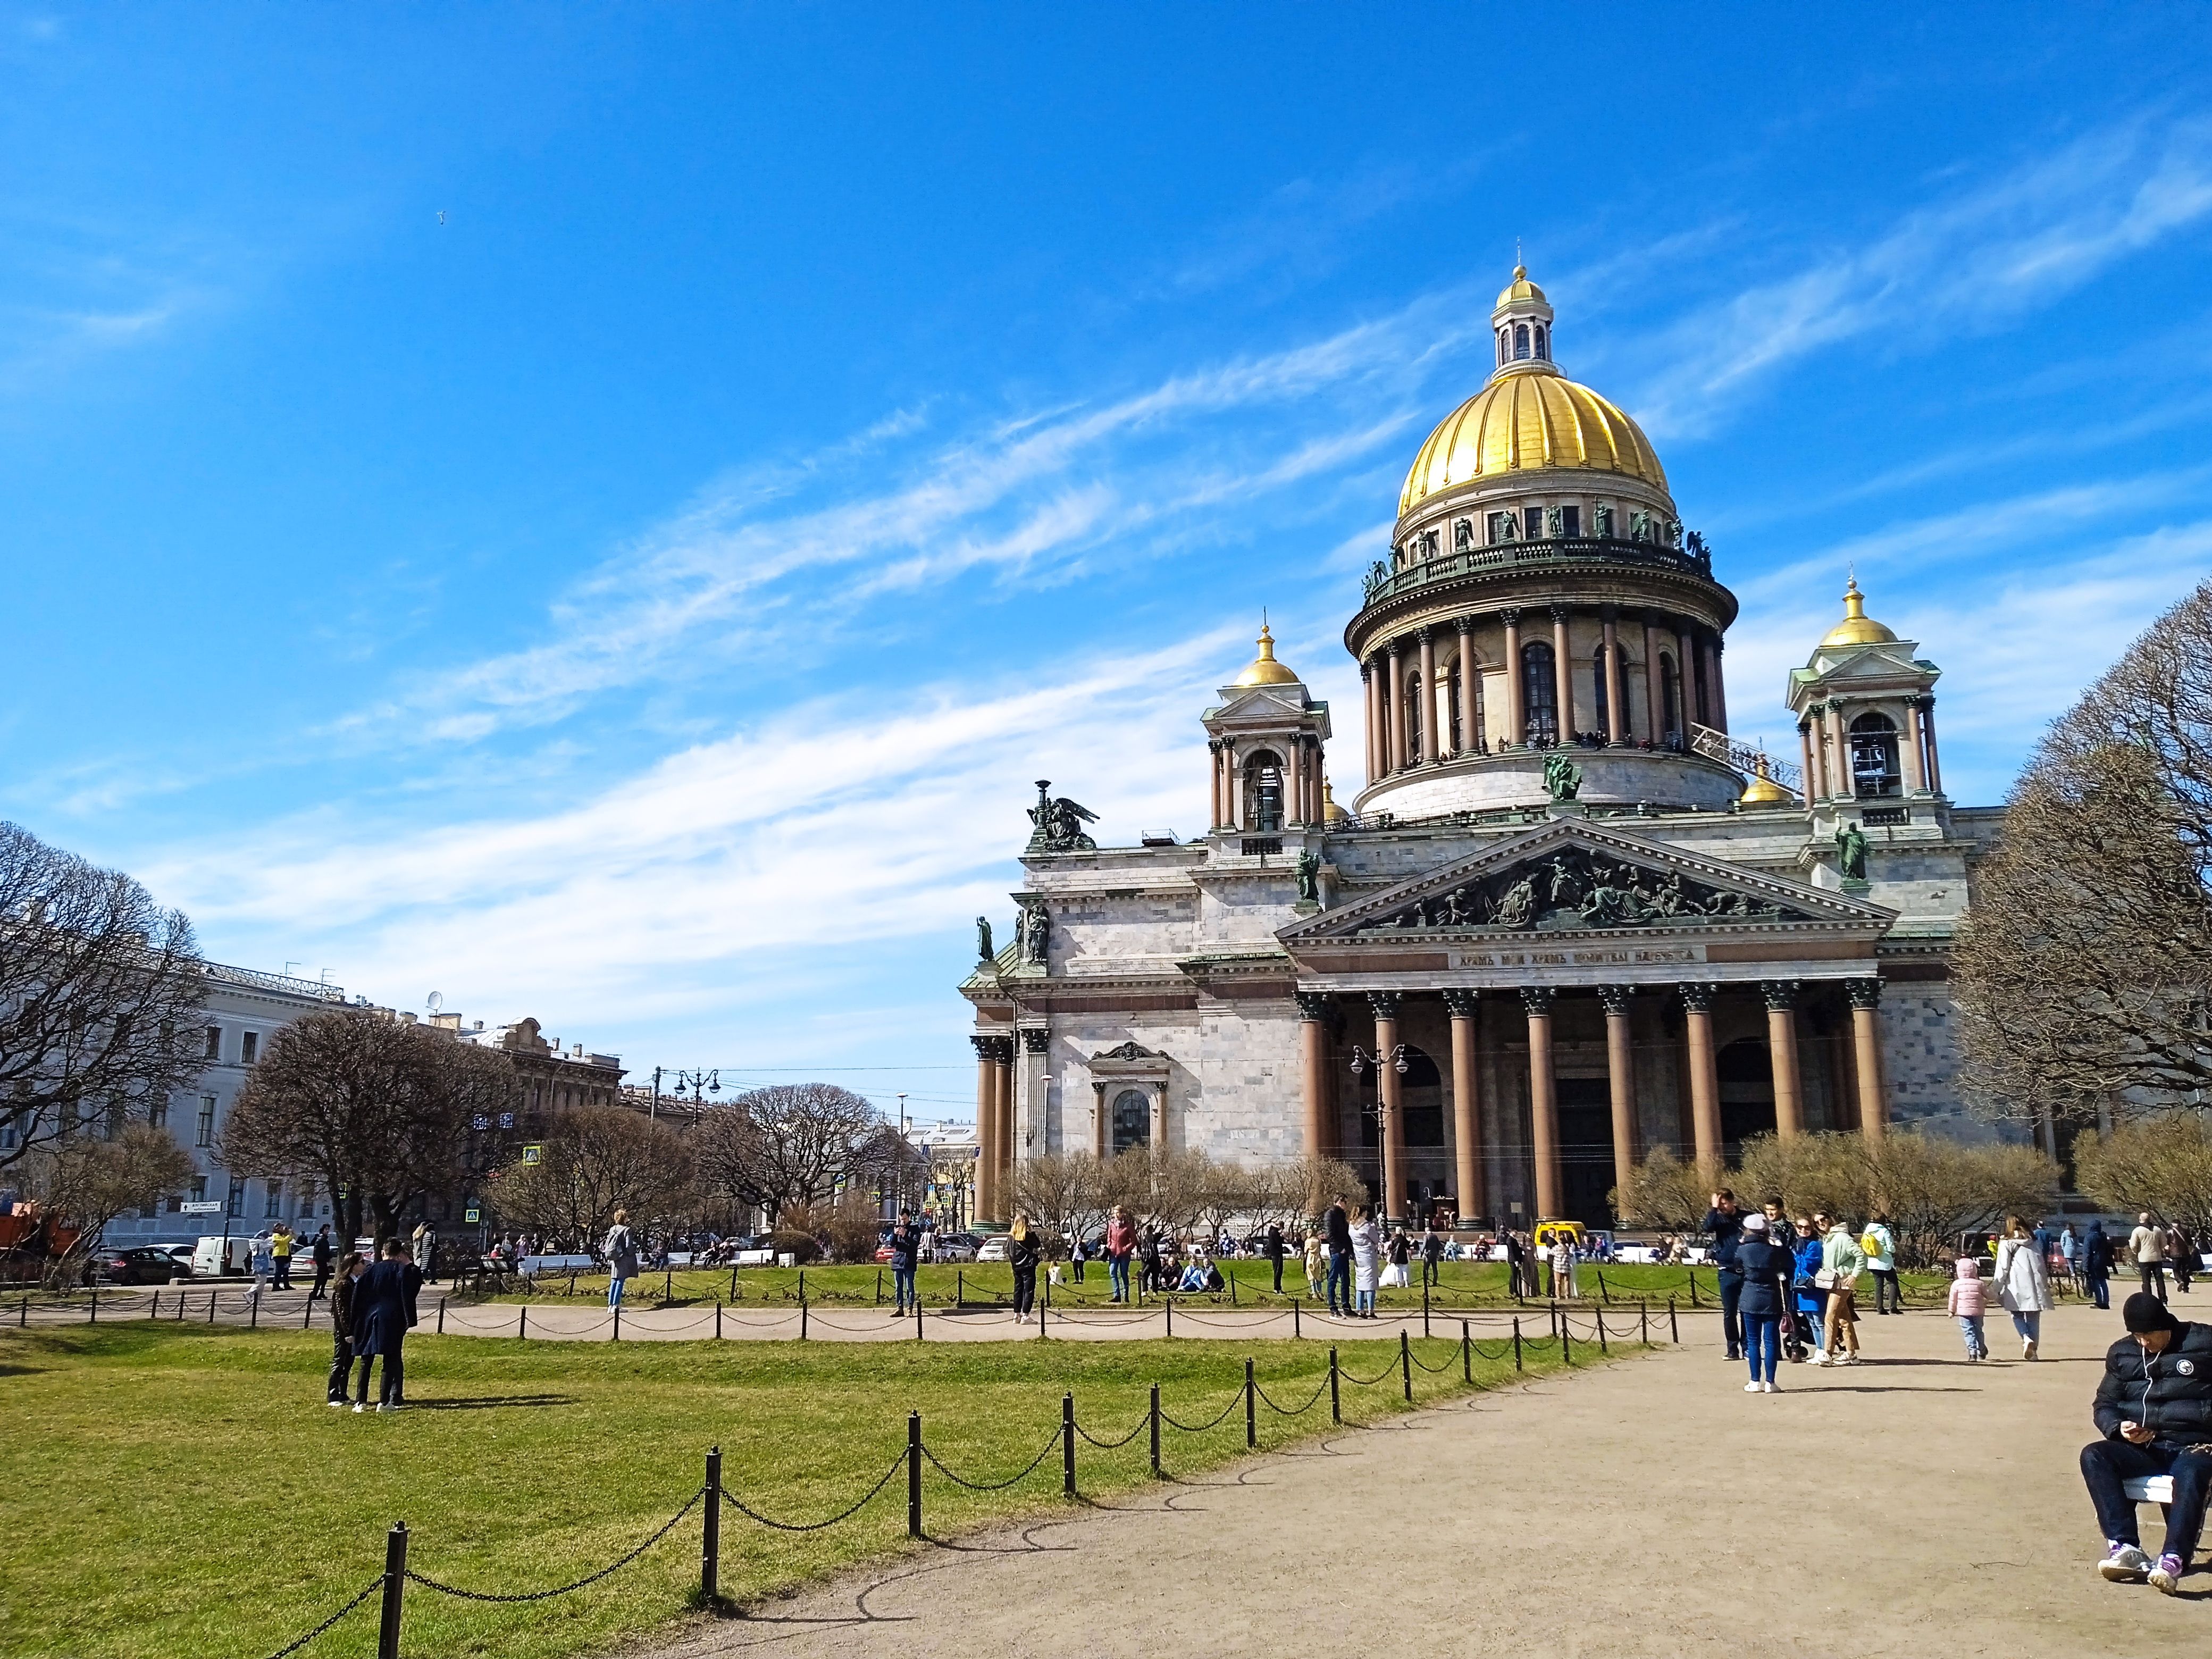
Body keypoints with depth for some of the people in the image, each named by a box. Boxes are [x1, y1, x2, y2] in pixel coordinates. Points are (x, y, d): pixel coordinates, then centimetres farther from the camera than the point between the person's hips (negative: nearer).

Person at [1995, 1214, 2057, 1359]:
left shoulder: (2006, 1244, -1)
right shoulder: (2034, 1242, 15)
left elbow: (2003, 1268, -5)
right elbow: (2042, 1266, 17)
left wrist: (1998, 1289, -2)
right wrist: (2045, 1285, 22)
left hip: (2017, 1287, -4)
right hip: (2036, 1286, 4)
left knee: (2017, 1315, 8)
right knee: (2033, 1318, 9)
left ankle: (2026, 1338, -17)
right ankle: (2033, 1350, 6)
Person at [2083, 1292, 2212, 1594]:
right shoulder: (2122, 1353, 15)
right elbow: (2104, 1405, 19)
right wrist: (2119, 1428, -4)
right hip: (2142, 1449, 4)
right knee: (2093, 1456, -26)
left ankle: (2172, 1560, -49)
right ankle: (2125, 1549, -34)